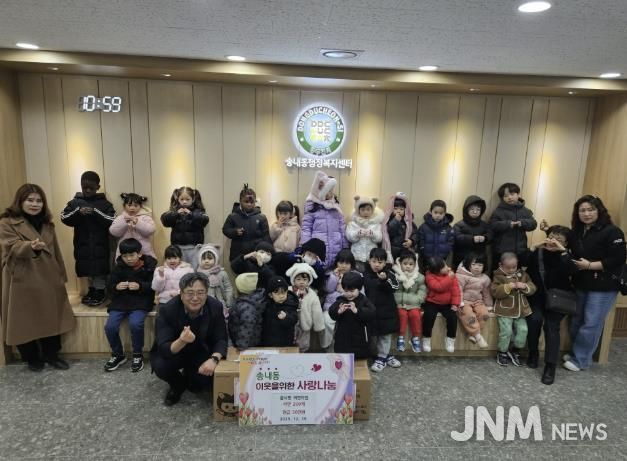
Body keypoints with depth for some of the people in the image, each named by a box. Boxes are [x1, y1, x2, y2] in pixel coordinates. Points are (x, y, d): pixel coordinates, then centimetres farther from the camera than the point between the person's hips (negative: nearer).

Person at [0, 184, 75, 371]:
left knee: (51, 318, 11)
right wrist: (32, 246, -42)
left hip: (48, 279, 5)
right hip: (23, 282, -5)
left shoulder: (46, 223, 12)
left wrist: (61, 275, 14)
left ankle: (51, 354, 25)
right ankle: (32, 358, 23)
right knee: (25, 320, 6)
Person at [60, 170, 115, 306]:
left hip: (100, 244, -3)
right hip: (82, 244, 3)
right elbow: (64, 218, -4)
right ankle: (91, 290, 29)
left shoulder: (104, 203, -2)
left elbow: (112, 221, -13)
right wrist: (78, 212, -20)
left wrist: (95, 212, -23)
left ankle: (100, 292, 14)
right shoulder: (74, 202, 5)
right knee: (87, 269, 14)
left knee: (100, 269, 0)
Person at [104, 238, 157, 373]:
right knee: (110, 326, -15)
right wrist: (116, 287, -15)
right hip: (121, 301, 4)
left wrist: (140, 286, -23)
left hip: (141, 302, -4)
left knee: (135, 324, -28)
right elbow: (109, 287, 7)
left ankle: (138, 355, -2)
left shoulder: (149, 265, -4)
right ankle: (118, 355, 12)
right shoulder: (118, 267, 5)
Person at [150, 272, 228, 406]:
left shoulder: (215, 307, -20)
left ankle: (190, 377, 17)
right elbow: (163, 349, -31)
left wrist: (214, 359, -39)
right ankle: (177, 385, 6)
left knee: (210, 372, -22)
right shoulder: (167, 310, -27)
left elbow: (221, 340, -17)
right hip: (172, 353, -2)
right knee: (160, 366, -30)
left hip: (201, 352, 2)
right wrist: (181, 341, -54)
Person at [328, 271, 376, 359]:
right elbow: (331, 312, -8)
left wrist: (357, 310, -32)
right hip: (342, 338, 2)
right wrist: (339, 311, -29)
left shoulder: (364, 301, -6)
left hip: (359, 339, -2)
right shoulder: (340, 300, 1)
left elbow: (372, 313, -20)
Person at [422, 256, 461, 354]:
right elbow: (438, 287, -27)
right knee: (429, 315, -28)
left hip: (447, 304, 3)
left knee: (453, 316, -22)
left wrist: (455, 304, -14)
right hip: (432, 303, -3)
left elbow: (455, 290, -5)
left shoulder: (451, 274, -2)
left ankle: (450, 339, -2)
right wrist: (449, 278, -24)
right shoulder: (430, 275, -13)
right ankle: (426, 339, -9)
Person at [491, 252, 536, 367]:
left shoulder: (523, 274, 10)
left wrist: (525, 286, -13)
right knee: (506, 331, -9)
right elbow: (494, 291, -15)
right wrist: (508, 286, -24)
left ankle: (515, 350, 20)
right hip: (505, 310, -5)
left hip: (520, 309, 5)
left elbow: (533, 288, 8)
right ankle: (502, 352, 12)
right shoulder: (498, 276, -5)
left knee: (523, 329, -2)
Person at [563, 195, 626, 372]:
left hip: (603, 286, -6)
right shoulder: (577, 231, 9)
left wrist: (590, 265, -20)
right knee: (576, 321, 13)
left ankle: (580, 360, 10)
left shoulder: (612, 231, -12)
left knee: (591, 324, -1)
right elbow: (573, 254, 15)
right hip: (580, 284, 7)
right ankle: (574, 353, 28)